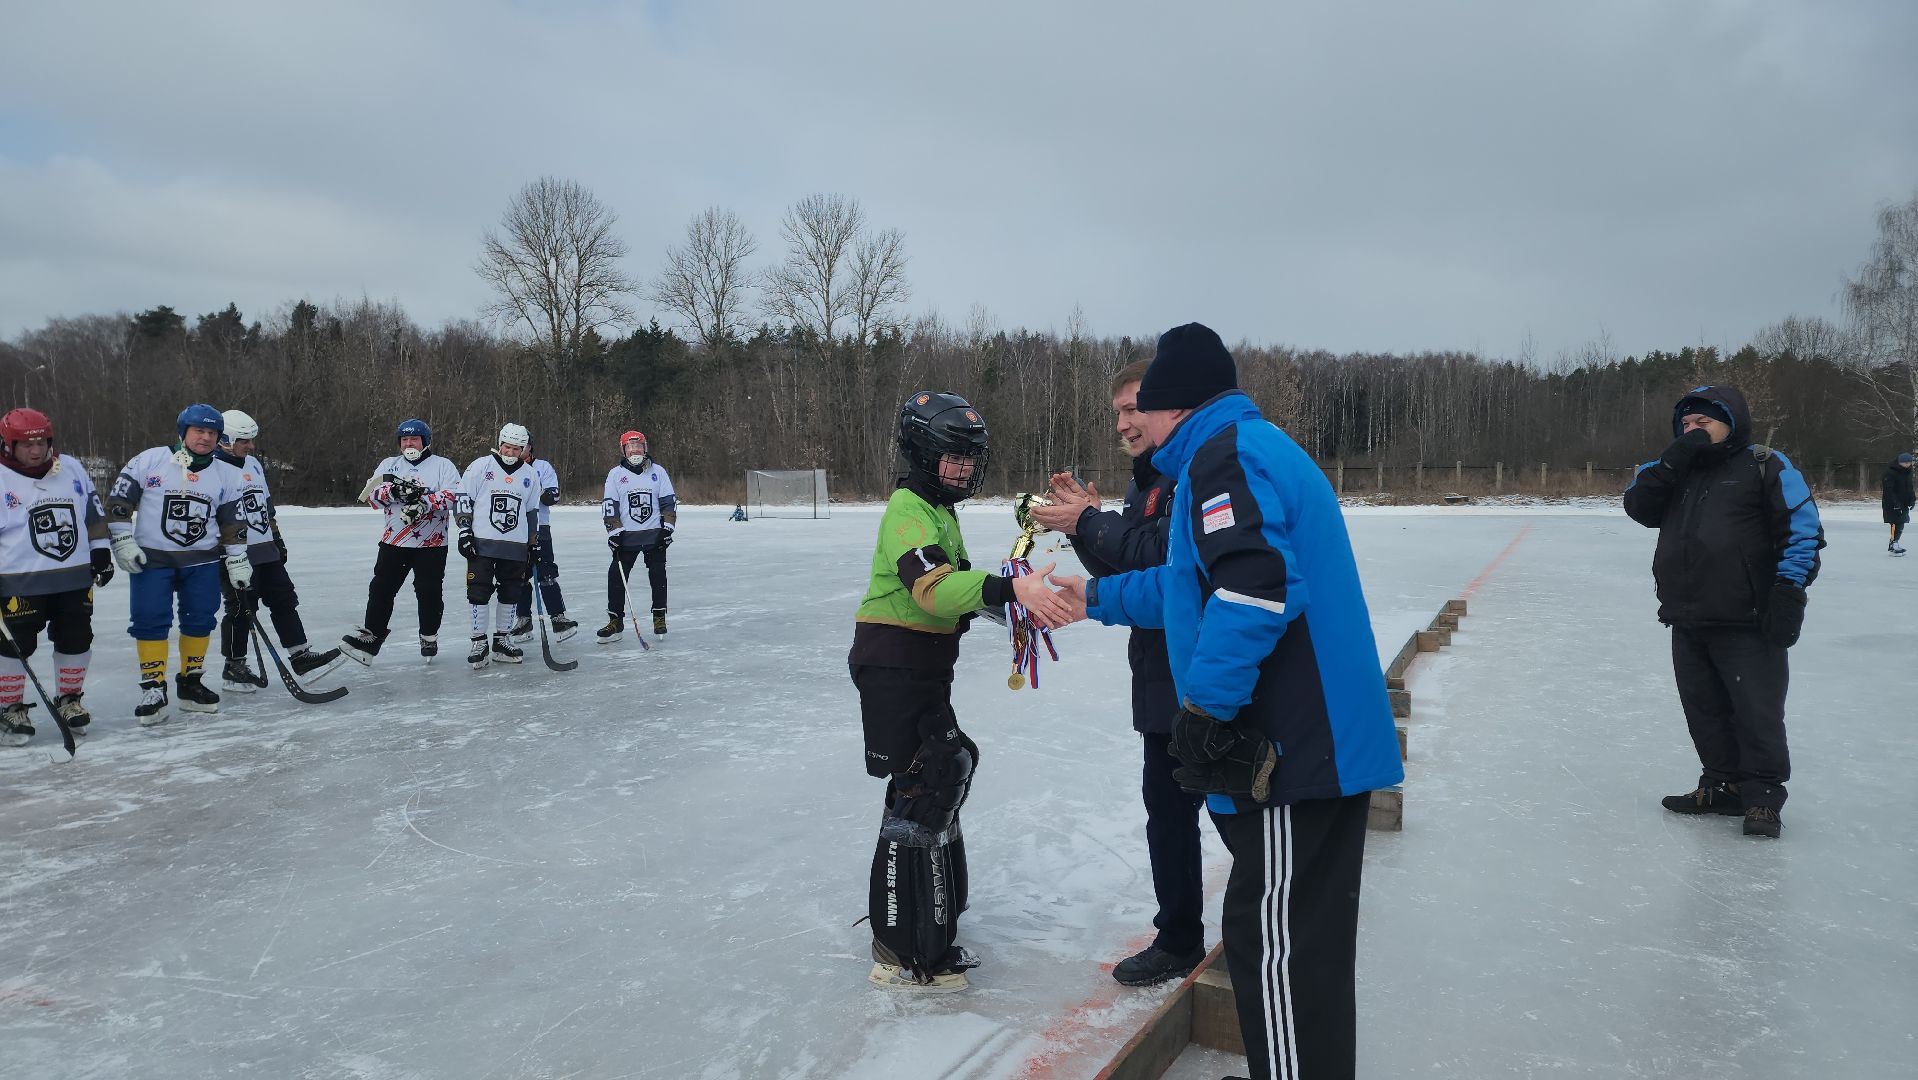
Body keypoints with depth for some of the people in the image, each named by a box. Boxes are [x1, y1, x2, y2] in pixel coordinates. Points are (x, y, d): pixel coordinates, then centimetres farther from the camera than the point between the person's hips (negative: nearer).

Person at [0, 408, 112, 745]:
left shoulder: (72, 469, 6)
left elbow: (94, 513, 15)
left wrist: (101, 551, 11)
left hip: (75, 578, 4)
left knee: (76, 641, 11)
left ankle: (68, 700, 27)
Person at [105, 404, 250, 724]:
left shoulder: (224, 475, 6)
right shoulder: (149, 460, -4)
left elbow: (233, 523, 11)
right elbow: (118, 500, -3)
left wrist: (238, 561, 7)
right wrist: (123, 541, -10)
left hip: (202, 562, 3)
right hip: (150, 558, -3)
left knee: (200, 621, 5)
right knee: (150, 621, -5)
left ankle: (189, 684, 19)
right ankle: (153, 690, 3)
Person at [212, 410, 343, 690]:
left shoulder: (253, 464, 15)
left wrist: (277, 537, 21)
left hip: (265, 551, 8)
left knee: (285, 601, 5)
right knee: (241, 609, -2)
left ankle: (301, 658, 6)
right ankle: (233, 670, 11)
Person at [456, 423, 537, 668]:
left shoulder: (528, 474, 12)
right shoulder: (481, 466, -1)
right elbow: (463, 499, -1)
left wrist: (532, 545, 15)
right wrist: (464, 530, -9)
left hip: (516, 546, 4)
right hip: (482, 542, -4)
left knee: (511, 593, 6)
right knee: (479, 591, -5)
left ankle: (501, 641, 16)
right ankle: (479, 642, 3)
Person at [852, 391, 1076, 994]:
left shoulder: (939, 511, 16)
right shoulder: (909, 510, -17)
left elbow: (956, 587, 18)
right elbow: (933, 588, -34)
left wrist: (1017, 600, 2)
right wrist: (1010, 589, -47)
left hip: (923, 669, 11)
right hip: (892, 667, -11)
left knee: (946, 772, 20)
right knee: (921, 794, -10)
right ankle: (902, 955, -3)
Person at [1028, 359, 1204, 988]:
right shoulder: (1146, 482, 15)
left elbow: (1166, 552, -26)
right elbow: (1124, 576, 14)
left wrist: (1091, 524, -16)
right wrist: (1084, 521, 0)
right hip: (1164, 675, 9)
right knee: (1168, 805, 15)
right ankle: (1179, 939, 27)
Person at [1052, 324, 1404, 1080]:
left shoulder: (1224, 453, -11)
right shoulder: (1257, 448, 21)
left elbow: (1253, 588, -27)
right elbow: (1194, 586, 29)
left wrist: (1205, 708, -21)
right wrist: (1099, 597, 35)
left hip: (1290, 755, -10)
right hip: (1327, 746, 10)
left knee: (1273, 941, -1)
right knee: (1305, 942, 20)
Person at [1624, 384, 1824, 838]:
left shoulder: (1765, 466, -2)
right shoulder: (1677, 471, 17)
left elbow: (1802, 529, -7)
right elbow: (1638, 505, 2)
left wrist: (1790, 588, -16)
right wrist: (1673, 460, -8)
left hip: (1747, 622, -6)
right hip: (1687, 622, 7)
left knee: (1757, 712, -1)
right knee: (1704, 710, 13)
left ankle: (1762, 796, 10)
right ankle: (1722, 785, 26)